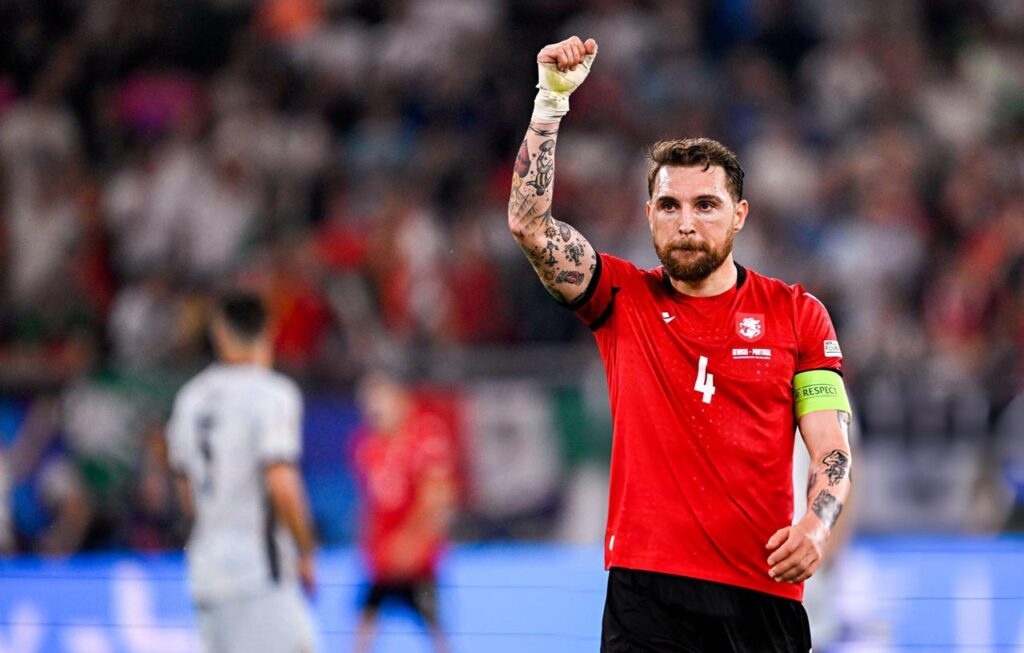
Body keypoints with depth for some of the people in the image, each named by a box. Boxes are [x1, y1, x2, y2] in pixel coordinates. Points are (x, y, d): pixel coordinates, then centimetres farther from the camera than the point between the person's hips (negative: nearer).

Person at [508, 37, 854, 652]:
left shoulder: (797, 313, 7)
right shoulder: (625, 299, 8)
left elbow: (832, 449, 3)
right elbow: (529, 221, -3)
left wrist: (816, 525, -18)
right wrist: (553, 99, -11)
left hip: (763, 590, 1)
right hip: (646, 591, -1)